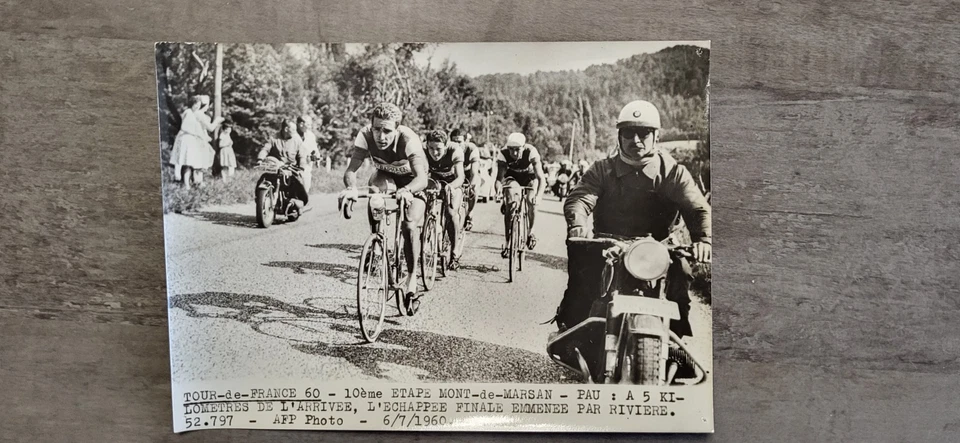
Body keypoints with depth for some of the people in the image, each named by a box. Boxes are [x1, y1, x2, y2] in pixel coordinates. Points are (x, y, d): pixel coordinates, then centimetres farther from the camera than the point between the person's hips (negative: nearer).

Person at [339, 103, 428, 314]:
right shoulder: (365, 135, -29)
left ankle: (412, 279, -3)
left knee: (410, 226, -21)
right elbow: (351, 170, -33)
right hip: (386, 175, 3)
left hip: (412, 180, -3)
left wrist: (407, 190, -68)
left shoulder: (408, 139, -37)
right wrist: (351, 187, -55)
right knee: (375, 189, -32)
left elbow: (422, 177, -48)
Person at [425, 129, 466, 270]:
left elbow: (460, 177, -37)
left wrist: (451, 186, -58)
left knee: (451, 212, -26)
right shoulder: (425, 152, -24)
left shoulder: (454, 150, -29)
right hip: (435, 182, 3)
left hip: (453, 184, -3)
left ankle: (455, 251, -13)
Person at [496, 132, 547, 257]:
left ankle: (530, 232, 3)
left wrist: (539, 195, -54)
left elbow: (541, 177, -39)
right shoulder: (503, 154, -30)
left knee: (531, 201, -24)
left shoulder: (531, 152, -34)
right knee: (509, 206, -19)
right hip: (512, 176, 1)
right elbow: (499, 178, -32)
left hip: (529, 176, 0)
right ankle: (507, 242, -10)